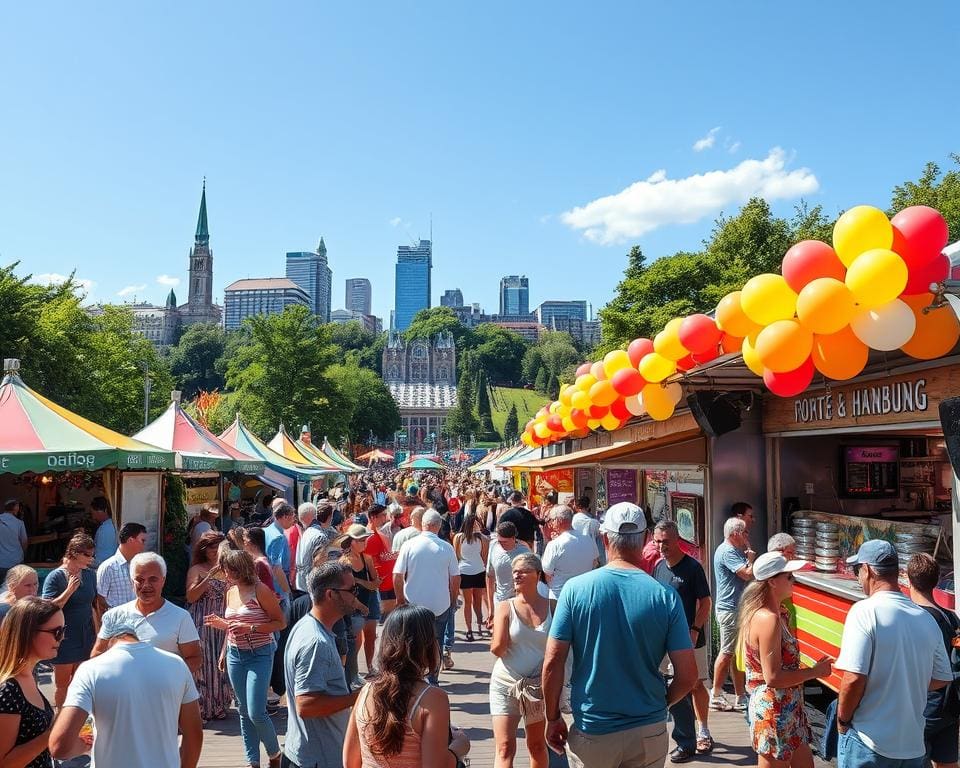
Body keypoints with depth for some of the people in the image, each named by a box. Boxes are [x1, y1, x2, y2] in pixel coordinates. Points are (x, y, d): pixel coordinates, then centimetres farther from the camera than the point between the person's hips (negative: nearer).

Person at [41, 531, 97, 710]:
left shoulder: (90, 575, 3)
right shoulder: (55, 577, -13)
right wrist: (69, 590, -27)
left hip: (85, 636, 5)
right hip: (64, 639, -4)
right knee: (62, 684, 7)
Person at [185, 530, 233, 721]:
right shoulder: (197, 570, -3)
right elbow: (191, 596, -14)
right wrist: (210, 576, -20)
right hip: (202, 623, -4)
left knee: (220, 662, 6)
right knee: (203, 662, -2)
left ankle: (219, 705, 18)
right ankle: (202, 707, 8)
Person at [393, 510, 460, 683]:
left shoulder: (409, 545, -9)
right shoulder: (447, 547, -7)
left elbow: (397, 576, -9)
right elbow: (455, 578, -1)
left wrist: (400, 599, 4)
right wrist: (453, 601, 12)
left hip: (414, 604, 0)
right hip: (440, 605, 1)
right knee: (436, 642, 15)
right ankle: (432, 680, 19)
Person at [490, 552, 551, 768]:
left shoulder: (551, 607, -3)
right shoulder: (505, 607, -5)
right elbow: (498, 648, -11)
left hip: (539, 685, 2)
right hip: (506, 684, -1)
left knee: (537, 745, 18)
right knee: (505, 748, -8)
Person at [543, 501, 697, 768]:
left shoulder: (576, 589, -12)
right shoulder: (666, 596, -10)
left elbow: (553, 662, -11)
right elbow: (687, 674, -9)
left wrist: (553, 718, 2)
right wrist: (661, 703, 10)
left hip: (592, 730, 0)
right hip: (649, 732, 1)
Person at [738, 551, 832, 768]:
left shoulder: (773, 613, 7)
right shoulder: (768, 619, -24)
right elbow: (773, 677, -24)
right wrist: (815, 671, -15)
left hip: (786, 709, 10)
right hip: (774, 712, -10)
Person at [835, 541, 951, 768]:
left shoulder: (865, 611, -16)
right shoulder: (927, 619, 2)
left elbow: (854, 679, -21)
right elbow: (942, 679, 12)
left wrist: (842, 720, -6)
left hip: (868, 743, -5)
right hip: (914, 745, 5)